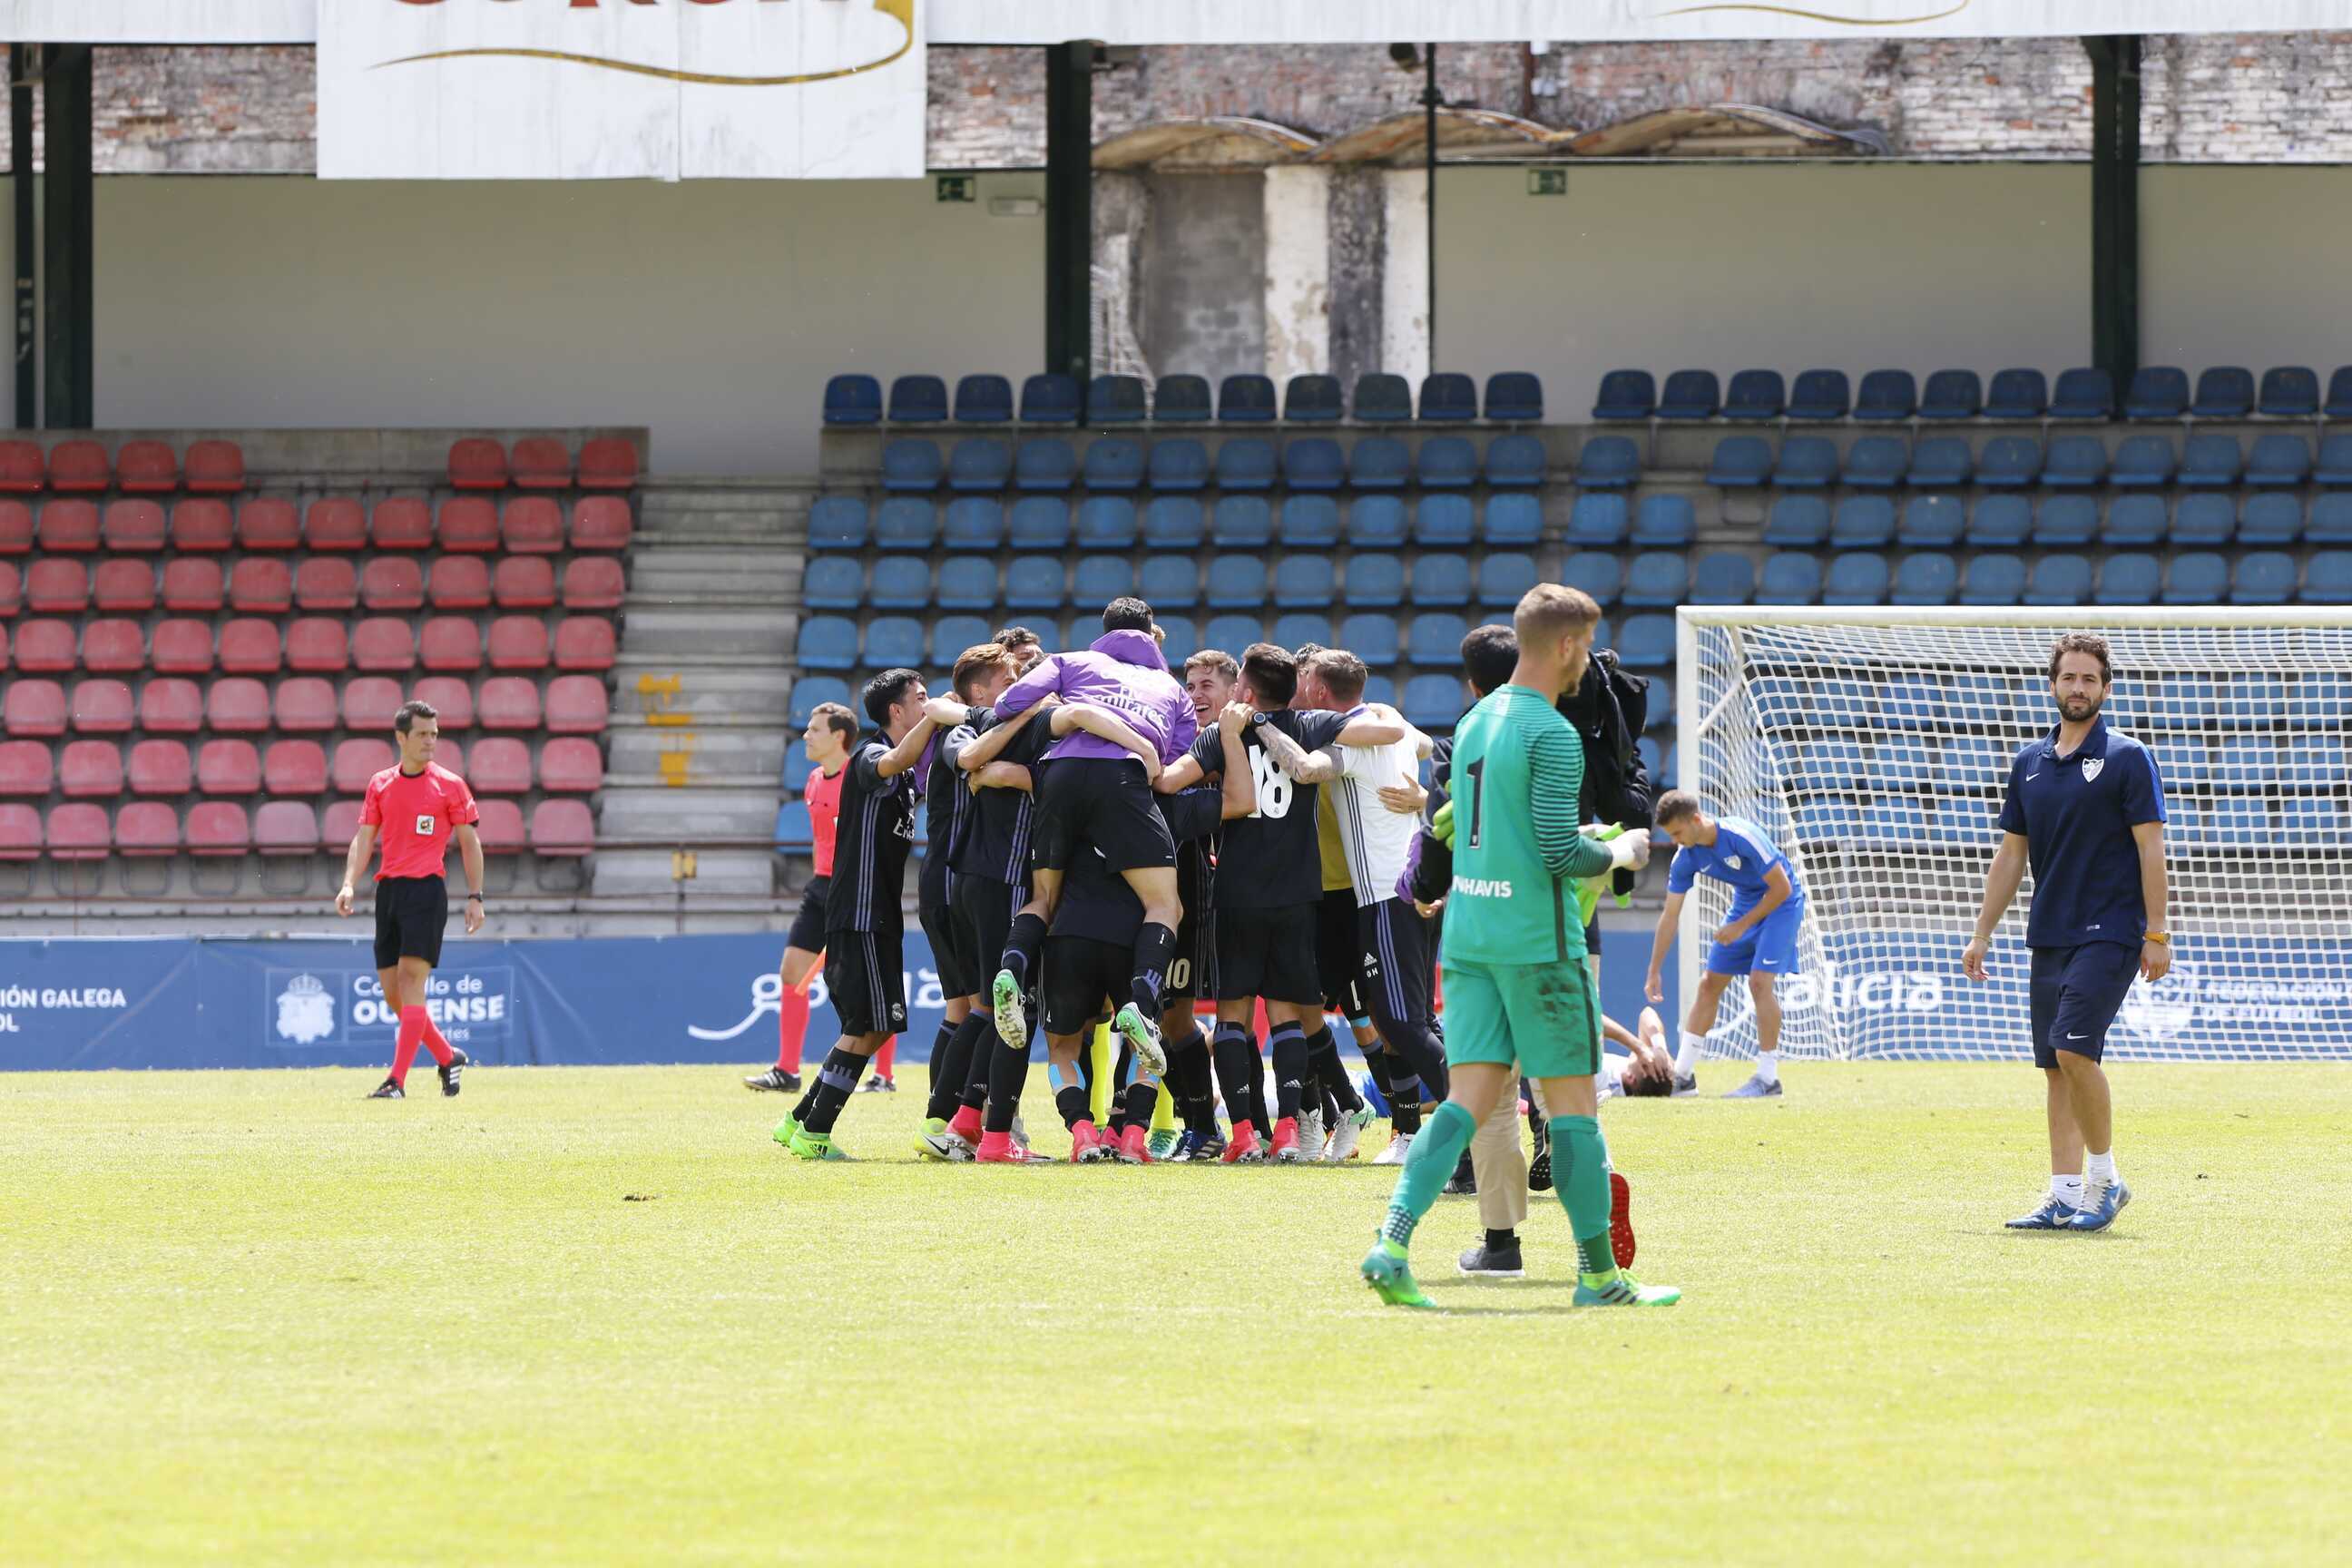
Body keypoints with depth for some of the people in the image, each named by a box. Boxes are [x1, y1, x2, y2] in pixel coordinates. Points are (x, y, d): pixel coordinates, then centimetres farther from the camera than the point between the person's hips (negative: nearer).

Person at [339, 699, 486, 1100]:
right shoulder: (380, 784, 11)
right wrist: (349, 885, -4)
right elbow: (364, 838, 11)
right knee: (392, 992, 5)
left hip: (426, 887, -5)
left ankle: (397, 1080, -17)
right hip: (388, 888, 5)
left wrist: (474, 897, 0)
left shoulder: (449, 785, 1)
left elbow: (470, 842, 4)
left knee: (410, 980, -14)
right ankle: (450, 1058, 23)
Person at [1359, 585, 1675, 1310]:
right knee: (1573, 1105, 2)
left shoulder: (1473, 724, 14)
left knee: (1468, 1100, 2)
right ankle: (1599, 1274, 6)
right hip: (1537, 939, -7)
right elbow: (1560, 852, -18)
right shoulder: (1552, 734, -12)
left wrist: (1591, 847, 25)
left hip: (1467, 934, 7)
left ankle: (1392, 1243, -16)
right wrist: (1620, 853, 2)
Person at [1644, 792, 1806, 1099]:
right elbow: (1670, 916, -3)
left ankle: (1767, 1077, -14)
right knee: (1709, 983, 3)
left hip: (1781, 902, -7)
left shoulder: (1742, 837, -31)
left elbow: (1781, 888, -24)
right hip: (1745, 902, 7)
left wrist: (1742, 926, -21)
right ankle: (1683, 1073, 11)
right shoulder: (1685, 858, -11)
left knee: (1760, 981, -20)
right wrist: (1654, 973, -3)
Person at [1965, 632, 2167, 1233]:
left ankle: (2104, 1177, -6)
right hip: (2050, 934, 6)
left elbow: (2150, 847, -6)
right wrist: (1982, 933, 14)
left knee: (2074, 1049, -18)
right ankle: (2066, 1195, 6)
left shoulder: (2128, 759, -4)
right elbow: (2011, 854, 17)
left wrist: (2157, 934, -12)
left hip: (2109, 933, -6)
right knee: (2056, 1066, 4)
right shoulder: (2030, 763, 13)